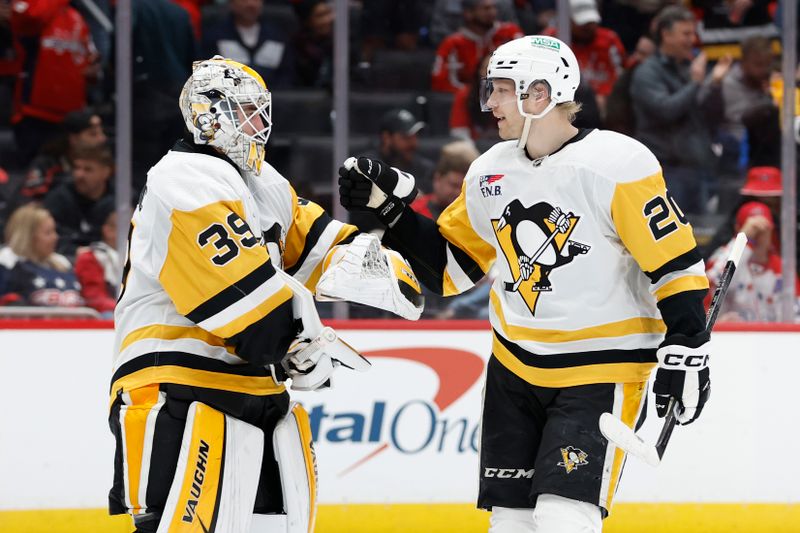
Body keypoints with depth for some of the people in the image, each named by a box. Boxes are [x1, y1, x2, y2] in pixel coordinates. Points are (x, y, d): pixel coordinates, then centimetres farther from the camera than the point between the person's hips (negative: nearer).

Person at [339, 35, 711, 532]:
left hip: (602, 370, -7)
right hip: (516, 368, 7)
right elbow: (449, 264, 14)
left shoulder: (617, 164, -16)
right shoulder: (490, 172, 5)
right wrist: (389, 209, 4)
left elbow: (676, 261, -14)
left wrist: (686, 350, -18)